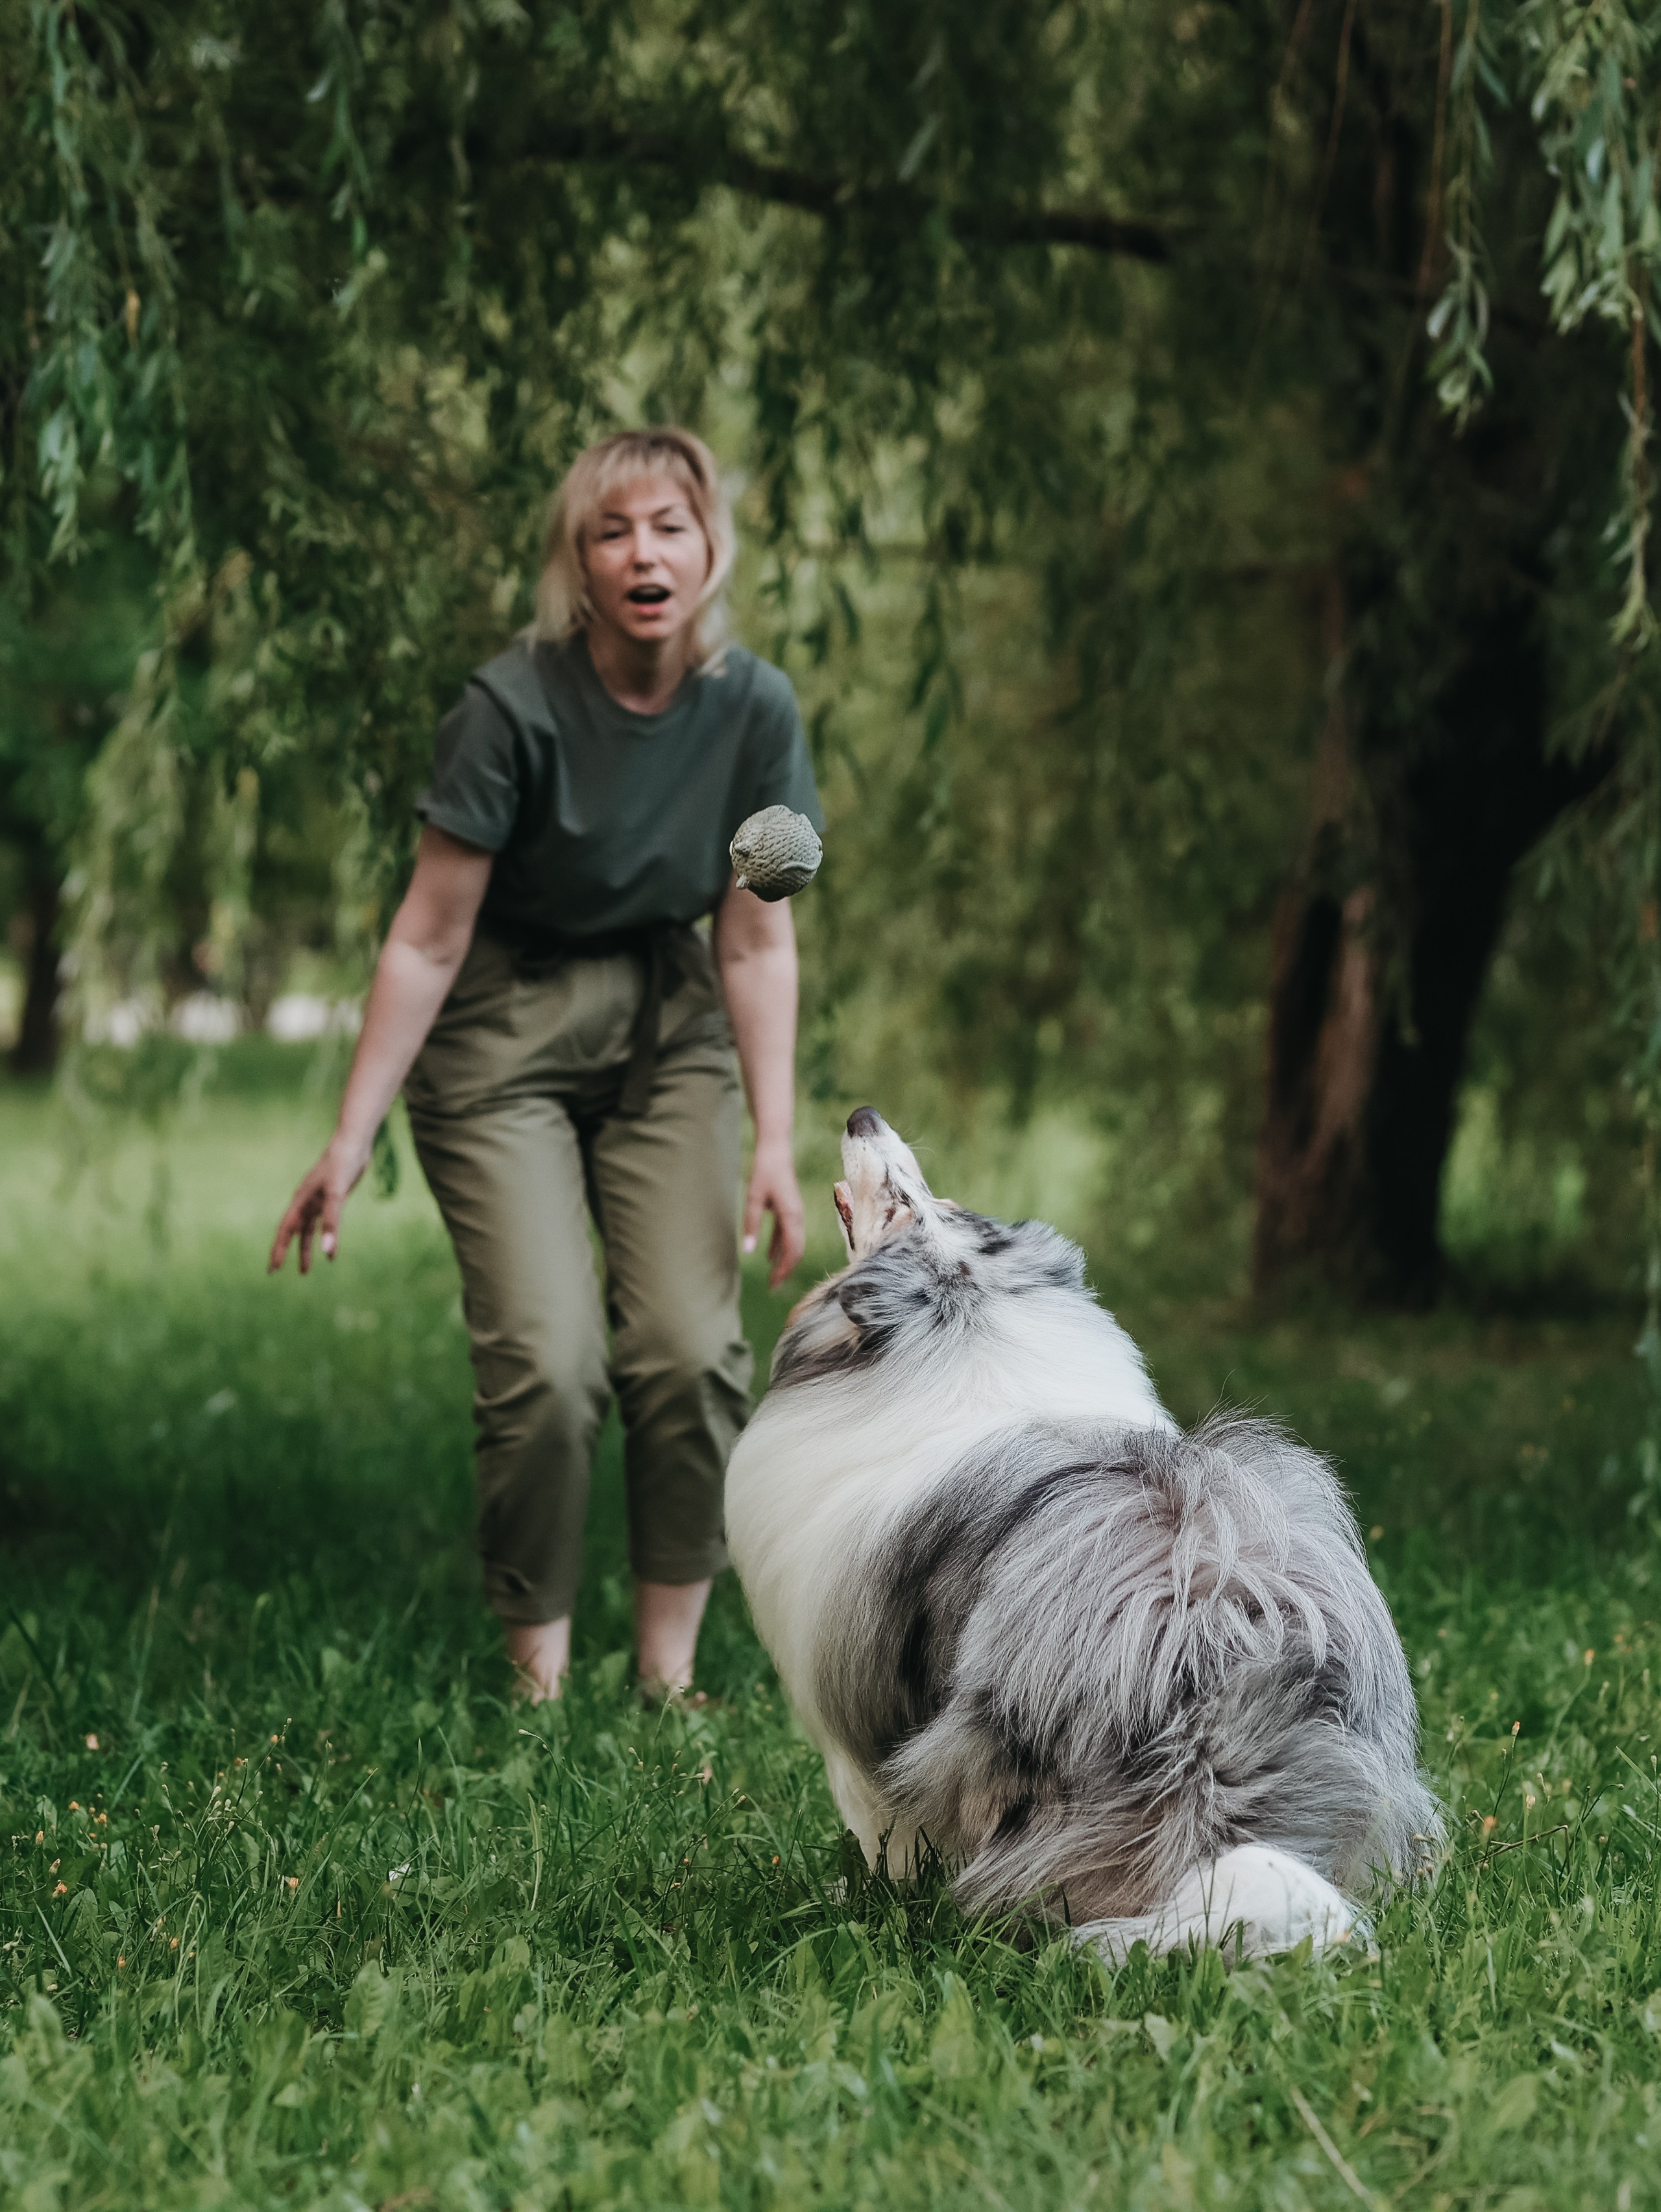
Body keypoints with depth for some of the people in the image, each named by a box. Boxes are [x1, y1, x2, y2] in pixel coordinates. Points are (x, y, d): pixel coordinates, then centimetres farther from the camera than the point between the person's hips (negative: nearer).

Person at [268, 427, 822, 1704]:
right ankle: (538, 1672, 2)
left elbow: (757, 942, -2)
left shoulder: (753, 711, -10)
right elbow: (428, 939, -14)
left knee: (692, 1349, -9)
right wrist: (350, 1143, -13)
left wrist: (776, 1143, -5)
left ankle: (670, 1670, 5)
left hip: (666, 1028, 3)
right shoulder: (515, 709, -20)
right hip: (504, 1035, -3)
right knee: (546, 1365, -15)